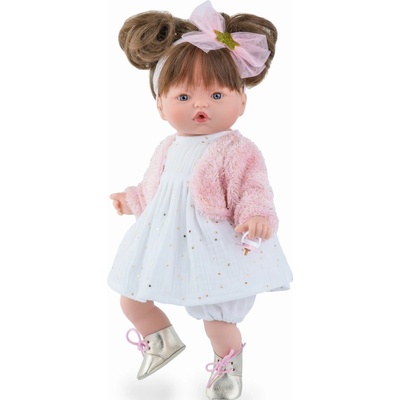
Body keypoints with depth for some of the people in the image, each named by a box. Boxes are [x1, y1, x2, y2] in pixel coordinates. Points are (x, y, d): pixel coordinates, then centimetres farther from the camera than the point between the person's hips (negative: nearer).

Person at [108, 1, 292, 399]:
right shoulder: (169, 148, 5)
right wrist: (130, 199, 34)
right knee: (131, 299, 15)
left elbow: (253, 192, -19)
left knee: (218, 318, 3)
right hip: (161, 246, 7)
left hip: (215, 253, -6)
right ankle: (163, 340, 42)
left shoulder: (237, 151, -16)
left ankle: (228, 364, 36)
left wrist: (257, 215, -40)